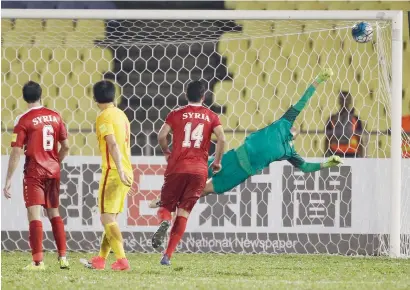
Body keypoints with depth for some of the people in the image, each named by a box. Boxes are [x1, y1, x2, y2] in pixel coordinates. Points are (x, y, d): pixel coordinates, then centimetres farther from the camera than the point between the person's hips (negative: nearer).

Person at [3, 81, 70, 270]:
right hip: (53, 171, 5)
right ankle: (63, 257, 16)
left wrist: (8, 181, -9)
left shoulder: (23, 120, -10)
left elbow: (16, 153, -12)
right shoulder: (55, 117, 4)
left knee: (34, 215, -5)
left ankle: (38, 261, -12)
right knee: (54, 214, 16)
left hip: (34, 171, -5)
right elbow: (65, 147, 9)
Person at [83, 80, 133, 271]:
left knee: (107, 218, -8)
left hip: (113, 171, -9)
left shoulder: (104, 117, -11)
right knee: (110, 218, 14)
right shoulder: (121, 115, 16)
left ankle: (121, 260, -17)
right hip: (126, 172, 9)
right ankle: (100, 260, 19)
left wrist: (120, 170, -29)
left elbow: (113, 144, -22)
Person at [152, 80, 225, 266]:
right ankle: (168, 255, -4)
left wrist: (166, 152, 15)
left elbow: (161, 136, -4)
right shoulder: (211, 116, 7)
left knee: (166, 206, 11)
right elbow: (221, 139, -6)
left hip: (177, 167, -1)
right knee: (183, 212, 5)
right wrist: (217, 162, 7)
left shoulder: (176, 114, 6)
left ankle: (165, 222, -26)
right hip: (199, 170, 1)